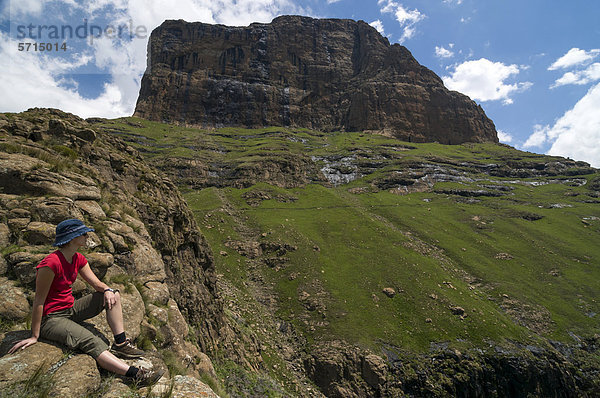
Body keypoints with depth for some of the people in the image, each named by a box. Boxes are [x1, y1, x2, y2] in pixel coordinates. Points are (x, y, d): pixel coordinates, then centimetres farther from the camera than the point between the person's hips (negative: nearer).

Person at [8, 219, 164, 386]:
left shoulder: (78, 259, 2)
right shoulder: (51, 263, -25)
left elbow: (97, 283, 2)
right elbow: (39, 301, -20)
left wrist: (107, 290, -22)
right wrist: (35, 336, -14)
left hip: (70, 309, 9)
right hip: (51, 319, -9)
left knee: (113, 295, -4)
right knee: (92, 343, -28)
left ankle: (120, 344, -10)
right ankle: (135, 374, -40)